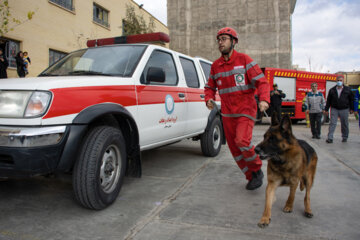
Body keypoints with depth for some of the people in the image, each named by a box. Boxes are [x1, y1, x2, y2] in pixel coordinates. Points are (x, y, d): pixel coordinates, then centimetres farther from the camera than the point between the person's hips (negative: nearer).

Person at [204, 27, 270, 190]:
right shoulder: (215, 65, 9)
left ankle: (257, 169, 4)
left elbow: (261, 81, -7)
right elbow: (210, 87, 18)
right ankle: (252, 177, 26)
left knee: (242, 141, -25)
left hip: (246, 110, -5)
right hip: (227, 114, 5)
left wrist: (264, 100, -25)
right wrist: (209, 99, -5)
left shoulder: (244, 59, -4)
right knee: (234, 149, 6)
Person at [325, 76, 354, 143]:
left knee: (344, 124, 9)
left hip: (344, 110, 0)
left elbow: (351, 100, 8)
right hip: (334, 109, 0)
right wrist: (326, 109, 4)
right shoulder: (332, 90, 4)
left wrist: (351, 109, 5)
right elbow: (328, 100, 6)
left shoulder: (347, 90, 3)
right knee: (332, 123, -8)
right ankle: (330, 138, -9)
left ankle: (345, 137, 25)